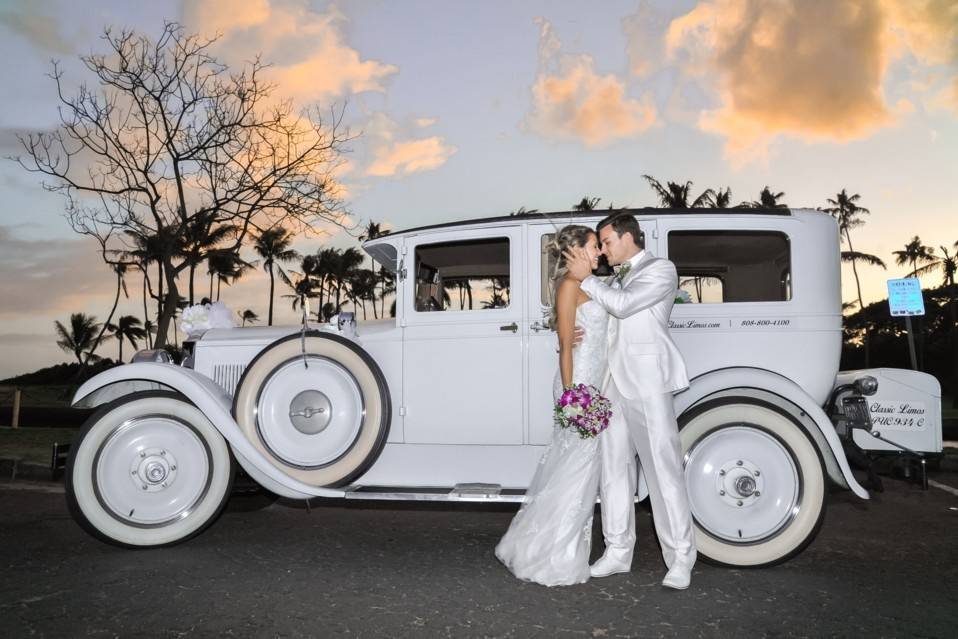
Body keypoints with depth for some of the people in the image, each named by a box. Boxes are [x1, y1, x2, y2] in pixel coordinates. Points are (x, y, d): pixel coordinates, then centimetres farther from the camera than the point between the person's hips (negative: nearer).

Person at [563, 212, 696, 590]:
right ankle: (618, 551, 17)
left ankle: (680, 559, 2)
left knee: (663, 470, -5)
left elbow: (623, 305, -13)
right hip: (613, 385, 7)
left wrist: (586, 278, -3)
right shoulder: (614, 280, 23)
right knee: (613, 469, 8)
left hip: (646, 385, -7)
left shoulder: (661, 270, 1)